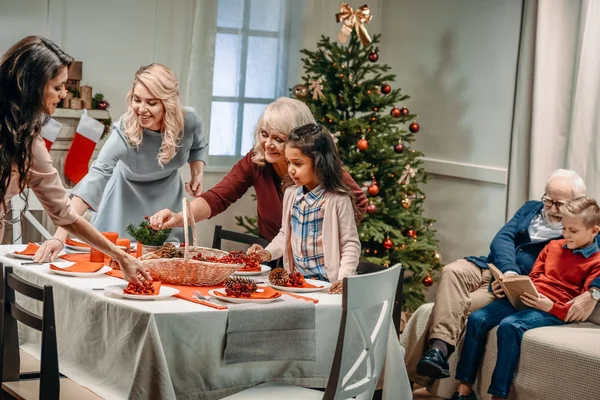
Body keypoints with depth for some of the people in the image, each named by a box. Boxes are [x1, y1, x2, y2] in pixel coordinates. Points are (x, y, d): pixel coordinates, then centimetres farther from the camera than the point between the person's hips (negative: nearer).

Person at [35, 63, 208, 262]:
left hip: (167, 200, 3)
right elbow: (96, 176, -43)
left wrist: (197, 174, -15)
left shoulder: (189, 122, -23)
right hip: (128, 201, -2)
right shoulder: (124, 131, -32)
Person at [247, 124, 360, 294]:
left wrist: (344, 278, -18)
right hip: (295, 280, 6)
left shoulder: (338, 200, -9)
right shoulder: (291, 194, 9)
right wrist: (268, 253, 7)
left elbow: (351, 245, -6)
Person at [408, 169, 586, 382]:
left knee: (457, 305, -27)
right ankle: (440, 346, -42)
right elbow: (502, 238, 4)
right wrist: (509, 269, -17)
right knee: (452, 271, -29)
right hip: (490, 267, 5)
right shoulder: (531, 209, 18)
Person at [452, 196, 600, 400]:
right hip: (524, 299, 7)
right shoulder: (553, 246, 19)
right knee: (477, 319, -14)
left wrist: (550, 306, -21)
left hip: (554, 311, -7)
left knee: (509, 325, -34)